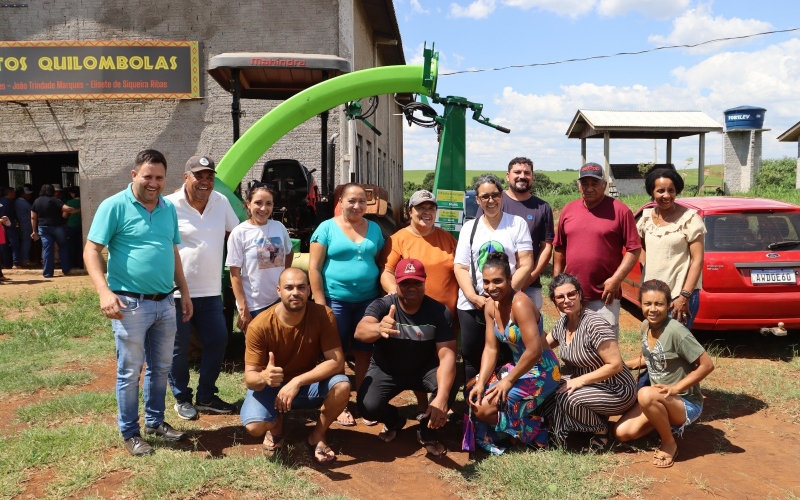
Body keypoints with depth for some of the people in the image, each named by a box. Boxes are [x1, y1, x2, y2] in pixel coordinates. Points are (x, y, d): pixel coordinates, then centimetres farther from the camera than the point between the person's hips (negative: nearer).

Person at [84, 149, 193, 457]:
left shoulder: (169, 208, 9)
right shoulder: (114, 206, -9)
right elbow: (91, 251, -12)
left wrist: (184, 292, 16)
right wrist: (104, 291, -24)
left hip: (165, 303, 6)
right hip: (131, 304, -6)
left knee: (161, 367, 16)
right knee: (130, 371, 6)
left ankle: (155, 421, 33)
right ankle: (130, 432, 20)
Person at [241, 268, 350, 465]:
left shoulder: (323, 315, -21)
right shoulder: (260, 325, -24)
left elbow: (336, 362, -24)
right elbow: (249, 378, -22)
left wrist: (297, 382, -35)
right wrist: (264, 377, -47)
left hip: (308, 384, 1)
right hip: (270, 387, -1)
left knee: (342, 385, -29)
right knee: (255, 426, -29)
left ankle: (317, 436, -1)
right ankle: (277, 423, 10)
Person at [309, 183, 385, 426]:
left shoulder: (375, 229, 9)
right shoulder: (327, 228, -3)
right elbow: (314, 268, -5)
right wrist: (320, 302, -10)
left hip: (368, 300, 3)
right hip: (336, 300, -3)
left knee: (364, 354, 8)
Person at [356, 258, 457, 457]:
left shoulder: (439, 311, -19)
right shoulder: (381, 305, -22)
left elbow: (447, 355, -26)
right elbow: (360, 331, -42)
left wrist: (441, 397, -43)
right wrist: (379, 328, -68)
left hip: (423, 369, 1)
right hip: (386, 369, 0)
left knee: (450, 385, -30)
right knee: (367, 407, -27)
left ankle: (427, 432, 1)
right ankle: (393, 421, 13)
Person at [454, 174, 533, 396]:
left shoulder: (517, 224, 3)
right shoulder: (469, 227, 11)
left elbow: (525, 266, -4)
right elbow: (460, 267, 5)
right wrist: (474, 297, -10)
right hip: (471, 306, 3)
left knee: (504, 360, 1)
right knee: (471, 360, 10)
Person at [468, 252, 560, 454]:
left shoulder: (520, 304, -26)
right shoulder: (491, 305, 0)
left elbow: (534, 350, -28)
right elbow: (490, 348, 1)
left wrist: (509, 380, -18)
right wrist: (481, 382, -11)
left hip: (541, 371, -8)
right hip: (519, 366, 9)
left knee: (485, 409, -14)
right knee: (475, 397, 2)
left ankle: (535, 432, 4)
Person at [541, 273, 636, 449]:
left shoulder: (594, 324, -23)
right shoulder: (563, 323, 0)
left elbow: (615, 365, -24)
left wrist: (580, 380, -23)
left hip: (616, 390, -7)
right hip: (585, 383, 8)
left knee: (567, 398, -30)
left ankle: (601, 430, -1)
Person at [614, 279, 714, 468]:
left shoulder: (676, 331, -24)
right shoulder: (645, 326, -1)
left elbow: (707, 364, -22)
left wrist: (676, 388, -25)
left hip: (686, 403, -7)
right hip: (658, 400, 7)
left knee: (646, 394, -37)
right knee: (622, 433, -8)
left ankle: (669, 444, -12)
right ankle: (665, 423, 17)